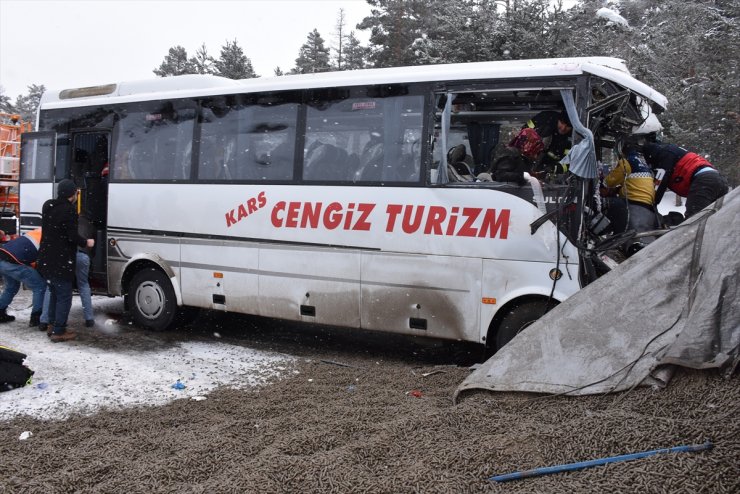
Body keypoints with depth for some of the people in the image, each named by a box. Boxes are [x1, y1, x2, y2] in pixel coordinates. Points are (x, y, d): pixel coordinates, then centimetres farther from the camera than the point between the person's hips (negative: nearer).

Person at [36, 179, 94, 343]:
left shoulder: (47, 206, 9)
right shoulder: (69, 209, -19)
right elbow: (72, 236, -21)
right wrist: (86, 242, -2)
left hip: (46, 260, 9)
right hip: (61, 262, -9)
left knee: (54, 293, 21)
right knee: (64, 297, 0)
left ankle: (53, 326, 27)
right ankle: (58, 332, 1)